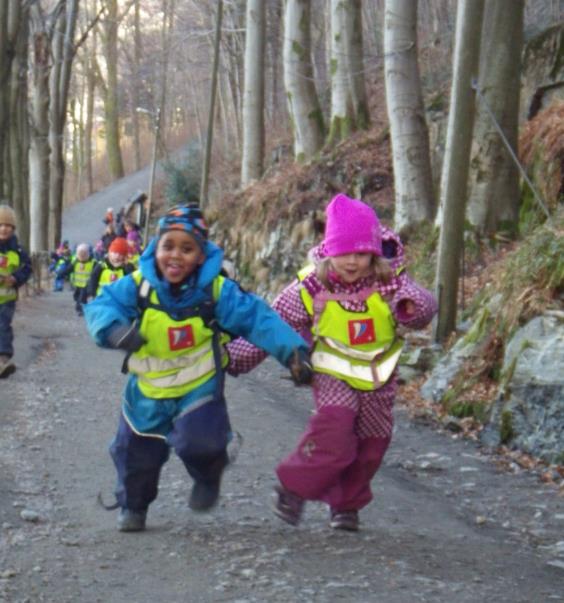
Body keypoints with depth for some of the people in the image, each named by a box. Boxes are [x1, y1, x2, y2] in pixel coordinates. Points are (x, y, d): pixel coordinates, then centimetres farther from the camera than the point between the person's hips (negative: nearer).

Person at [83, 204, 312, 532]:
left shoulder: (218, 291, -19)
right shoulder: (137, 286, -16)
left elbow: (258, 318, -20)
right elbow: (100, 306, -20)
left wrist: (293, 350, -31)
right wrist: (115, 328, -42)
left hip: (199, 386, -2)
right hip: (149, 390, 2)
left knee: (198, 441, -24)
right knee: (136, 452, 12)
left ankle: (209, 477, 13)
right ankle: (133, 506, 43)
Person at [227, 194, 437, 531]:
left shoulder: (390, 282, -13)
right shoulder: (311, 288, -13)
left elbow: (424, 305, -26)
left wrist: (412, 306, -51)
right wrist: (235, 358, -10)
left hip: (379, 378, 3)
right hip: (333, 374, -3)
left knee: (371, 446, 9)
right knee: (333, 428, -26)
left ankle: (347, 504, 31)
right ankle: (295, 486, -6)